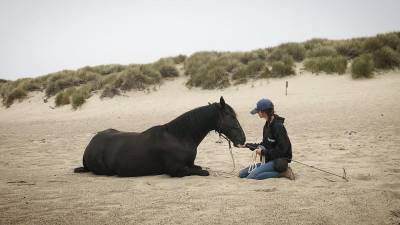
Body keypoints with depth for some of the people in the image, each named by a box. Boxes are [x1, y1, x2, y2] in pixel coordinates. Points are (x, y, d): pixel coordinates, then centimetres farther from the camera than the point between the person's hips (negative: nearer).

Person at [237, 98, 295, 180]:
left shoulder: (278, 126, -19)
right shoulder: (267, 125, 9)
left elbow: (281, 150, -21)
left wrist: (263, 152, -17)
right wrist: (246, 145, 15)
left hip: (279, 161, -10)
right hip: (269, 160, 10)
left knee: (252, 176, -24)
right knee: (242, 174, 3)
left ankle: (283, 172, -12)